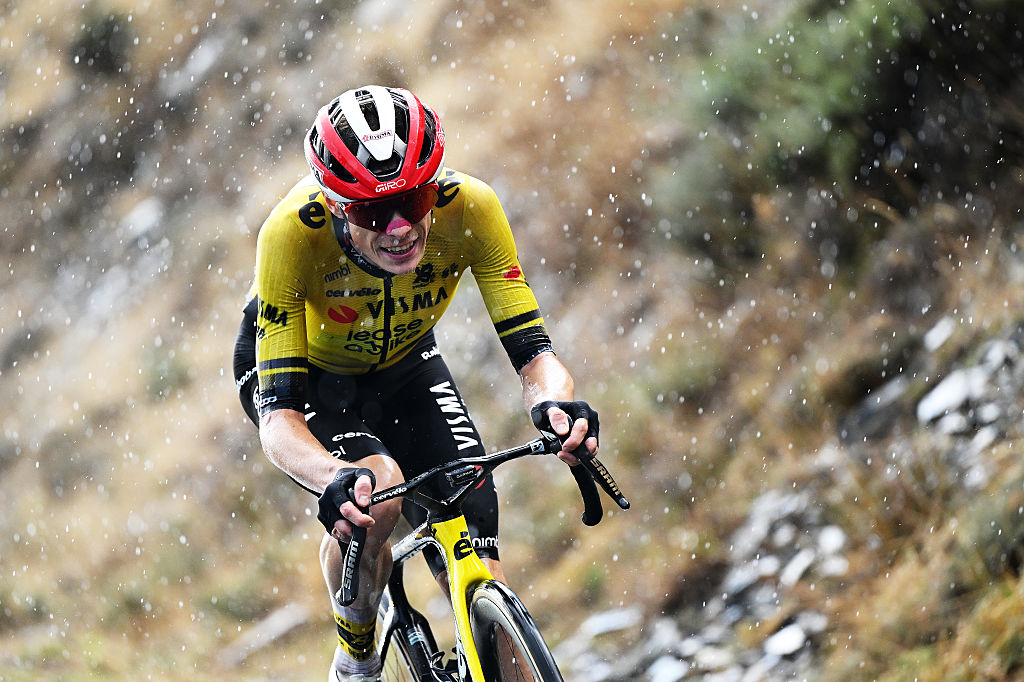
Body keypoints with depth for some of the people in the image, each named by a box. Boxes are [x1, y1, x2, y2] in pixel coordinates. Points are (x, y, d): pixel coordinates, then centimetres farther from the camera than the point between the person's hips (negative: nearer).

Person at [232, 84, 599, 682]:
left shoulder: (469, 207, -33)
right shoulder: (292, 233, -38)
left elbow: (532, 351, -30)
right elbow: (279, 418, -39)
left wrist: (558, 407, -53)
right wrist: (337, 479, -59)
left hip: (403, 364, 2)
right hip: (301, 370, -2)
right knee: (375, 493, -32)